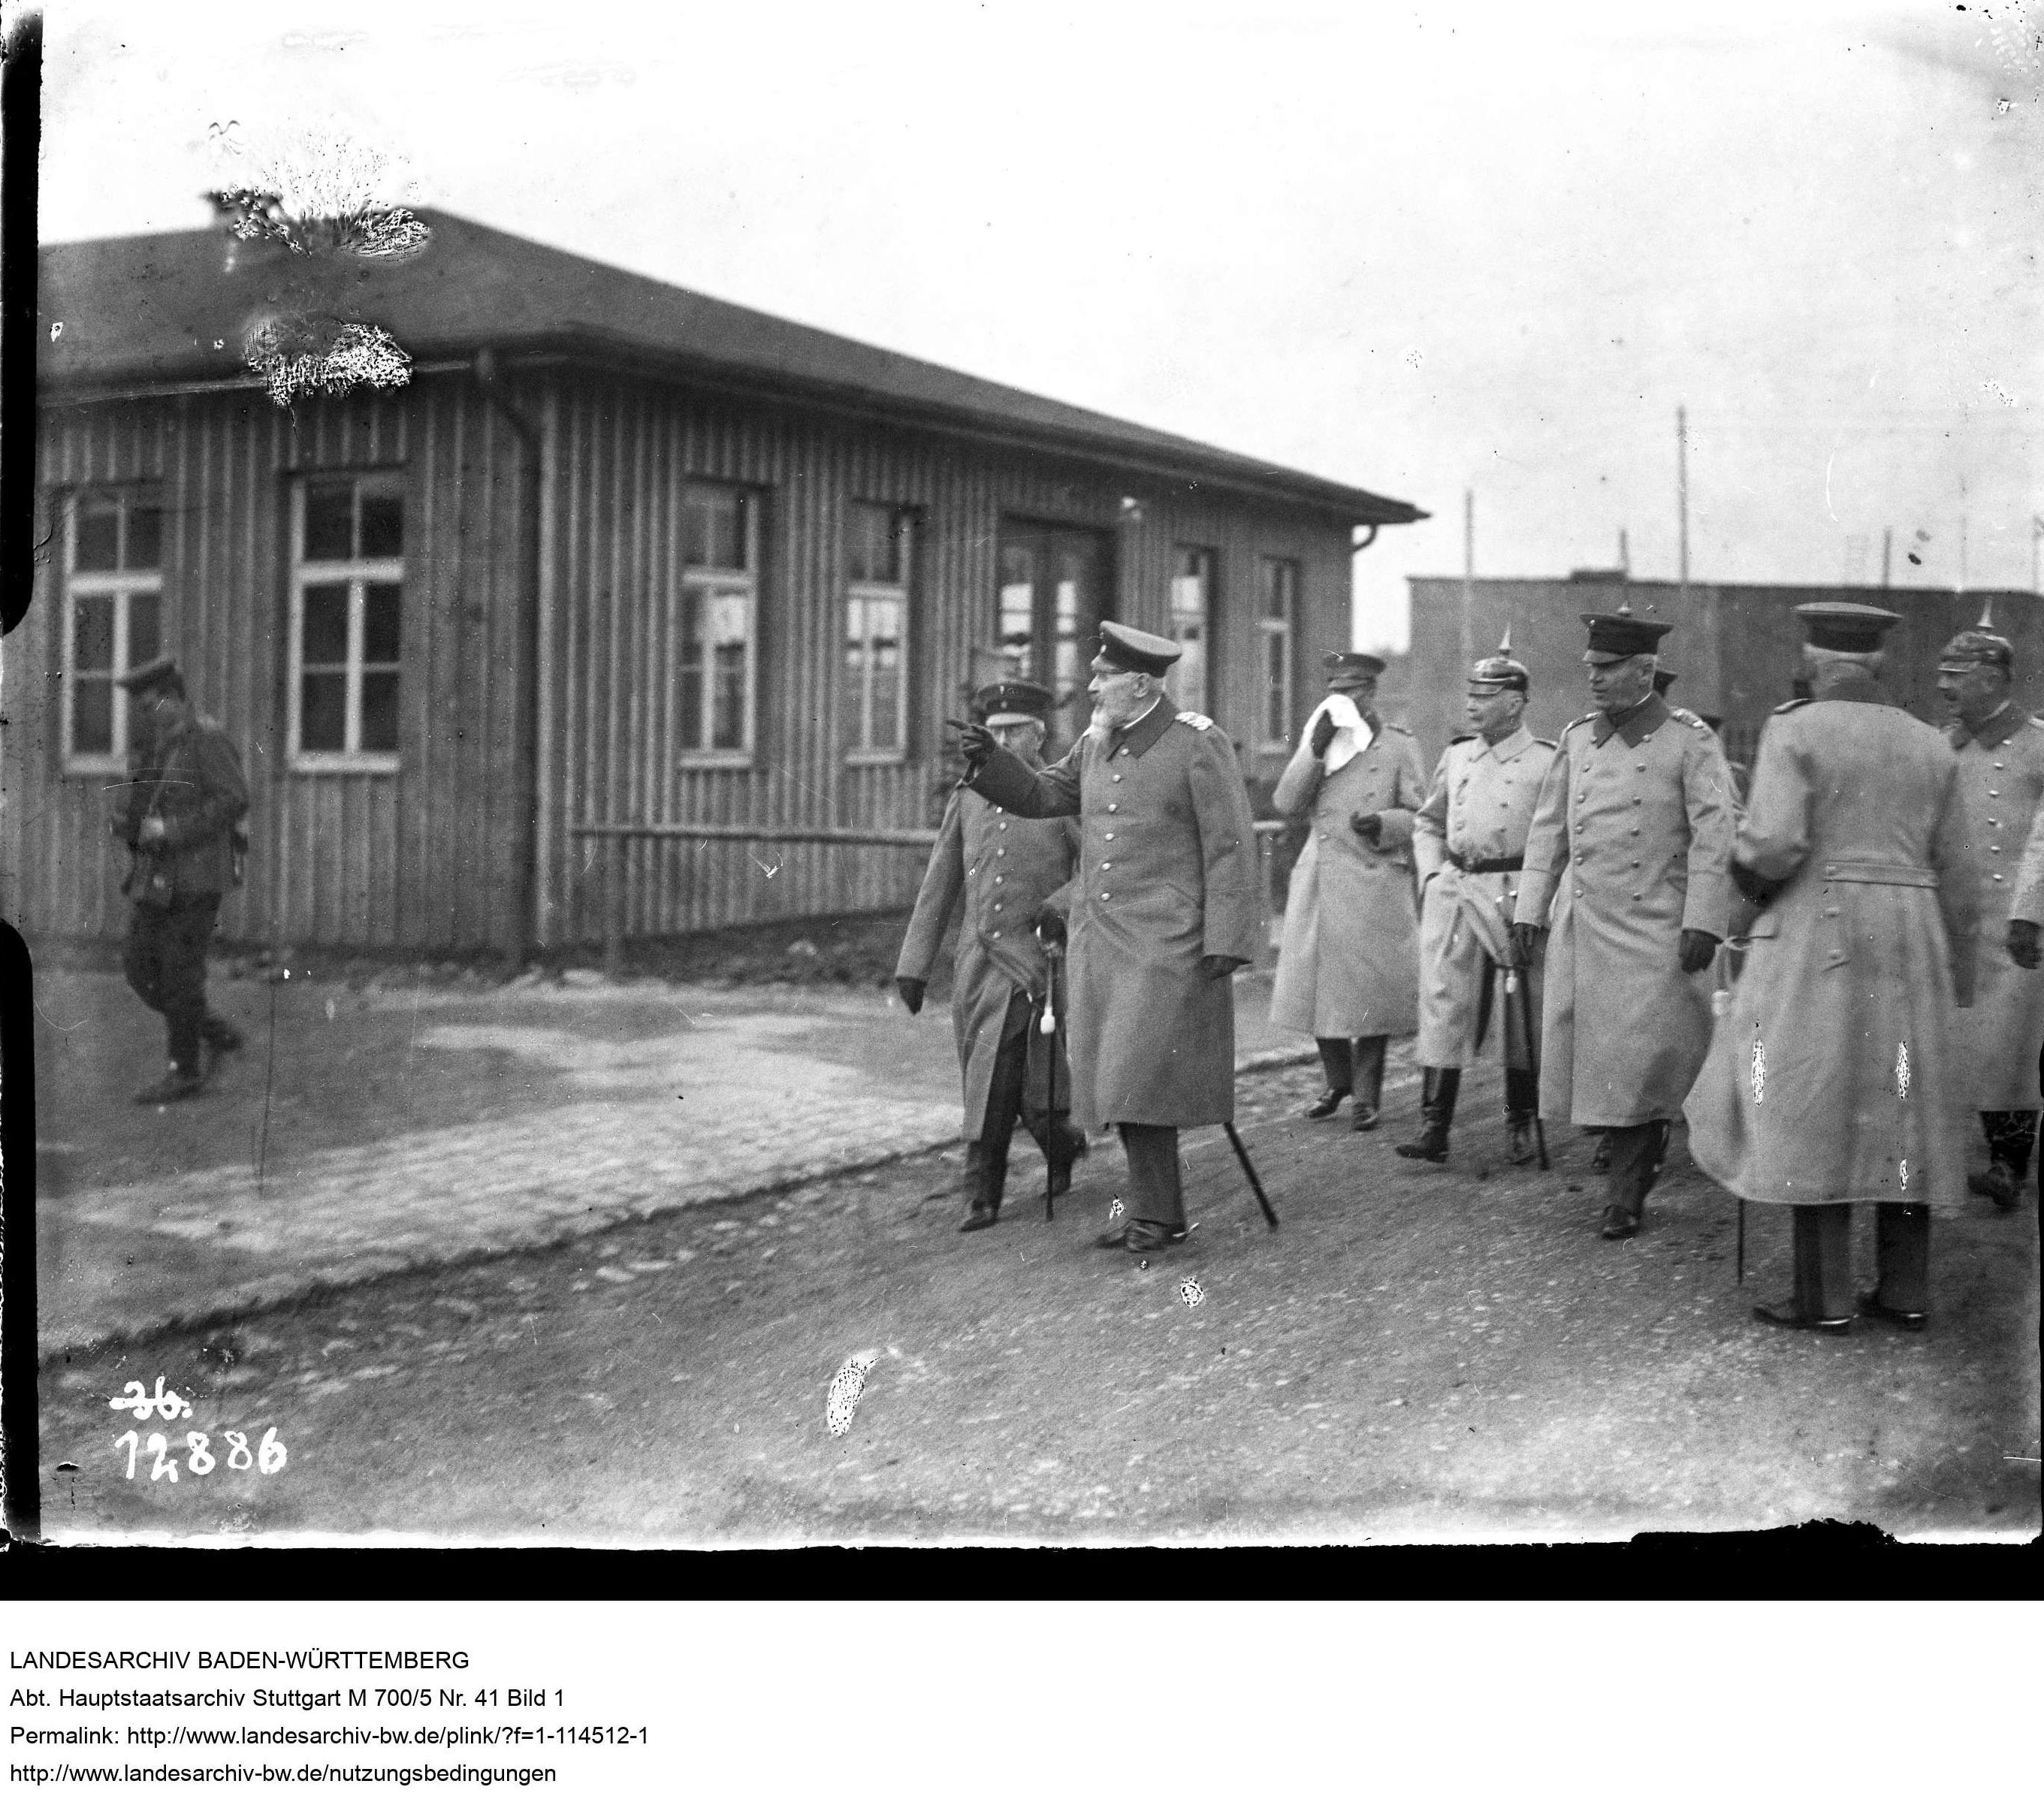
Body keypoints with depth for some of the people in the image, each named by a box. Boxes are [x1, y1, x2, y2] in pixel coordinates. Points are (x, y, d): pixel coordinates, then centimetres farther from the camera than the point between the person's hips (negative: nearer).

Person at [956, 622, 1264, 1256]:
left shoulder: (1198, 744, -8)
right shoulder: (1097, 744, 12)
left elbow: (1231, 846, -10)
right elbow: (1042, 796, 20)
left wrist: (1226, 939, -15)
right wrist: (990, 761, 2)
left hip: (1167, 943, -7)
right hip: (1101, 940, 7)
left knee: (1142, 1078, -10)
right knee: (1119, 1082, 8)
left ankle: (1156, 1215, 0)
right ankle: (1155, 1211, 16)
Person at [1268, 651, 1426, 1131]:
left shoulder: (1398, 745, 2)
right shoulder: (1318, 743, 12)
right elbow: (1285, 802, 1)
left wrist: (1383, 825, -17)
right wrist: (1315, 750, -9)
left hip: (1373, 886, -4)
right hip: (1318, 883, 4)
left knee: (1368, 992, -3)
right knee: (1317, 985, 6)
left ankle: (1367, 1096, 8)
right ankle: (1338, 1081, 25)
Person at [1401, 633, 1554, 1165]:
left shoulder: (1548, 761, -3)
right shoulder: (1456, 756, 11)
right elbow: (1427, 822, 22)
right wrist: (1431, 873, 8)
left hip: (1517, 896, -4)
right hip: (1452, 895, 4)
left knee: (1521, 1016, 6)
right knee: (1443, 1005, -2)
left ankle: (1522, 1126, 21)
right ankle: (1434, 1129, -2)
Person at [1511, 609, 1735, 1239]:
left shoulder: (1688, 741, -3)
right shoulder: (1576, 738, 11)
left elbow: (1713, 836, -7)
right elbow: (1548, 828, 15)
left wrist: (1703, 922, -14)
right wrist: (1530, 909, 11)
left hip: (1652, 926, -5)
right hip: (1580, 922, 5)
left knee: (1641, 1057, -8)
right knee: (1588, 1051, 4)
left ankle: (1626, 1197, 2)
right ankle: (1632, 1161, 23)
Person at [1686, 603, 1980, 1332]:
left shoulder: (1794, 730, -6)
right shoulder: (1929, 745, 10)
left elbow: (1774, 842, -18)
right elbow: (1958, 878, 11)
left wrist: (1748, 873, 4)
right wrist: (1956, 977, 18)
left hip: (1819, 940, -5)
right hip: (1907, 945, 5)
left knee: (1815, 1111, -1)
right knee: (1899, 1113, 10)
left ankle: (1825, 1296, 0)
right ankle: (1905, 1291, 14)